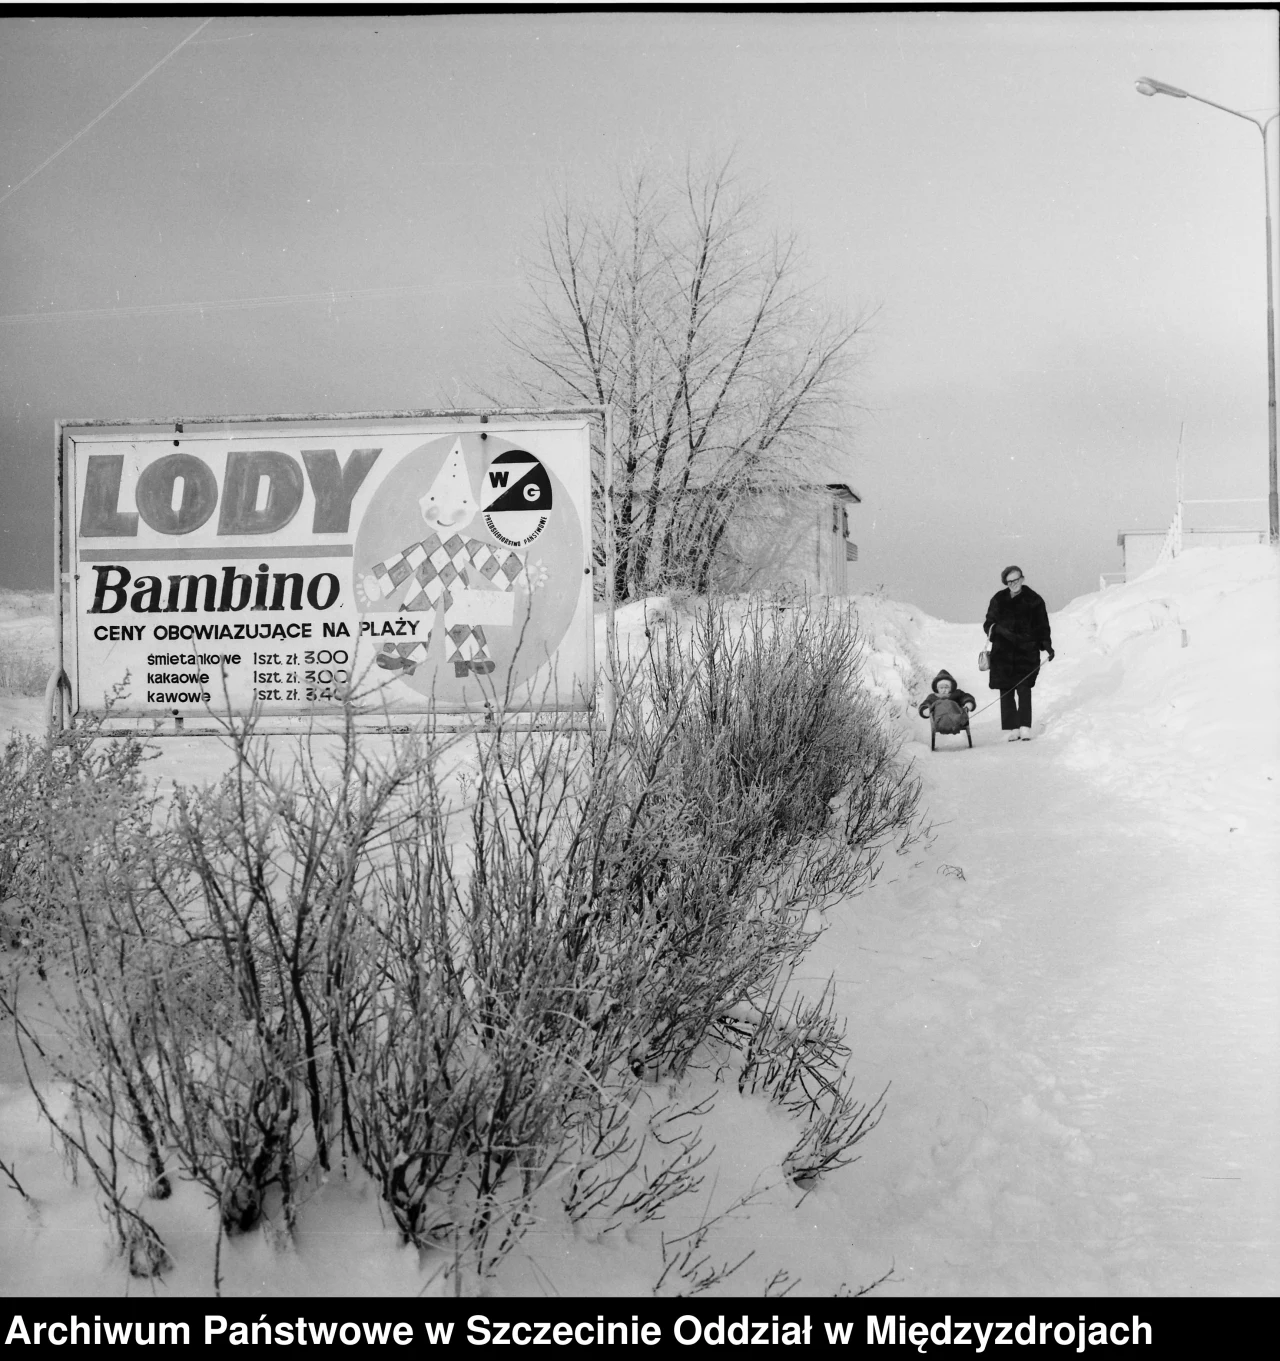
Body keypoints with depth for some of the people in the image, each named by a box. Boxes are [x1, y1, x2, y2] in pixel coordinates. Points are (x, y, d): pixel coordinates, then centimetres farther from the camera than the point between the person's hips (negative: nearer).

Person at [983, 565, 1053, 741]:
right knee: (1006, 691, -1)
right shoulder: (999, 600, 9)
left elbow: (1042, 626, 9)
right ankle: (1012, 729, 4)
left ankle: (1025, 728, -9)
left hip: (1027, 651, -2)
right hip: (1003, 652, 2)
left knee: (1024, 689, -11)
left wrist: (1047, 645, -3)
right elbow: (988, 624, 9)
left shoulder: (1034, 600, 5)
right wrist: (999, 629, -11)